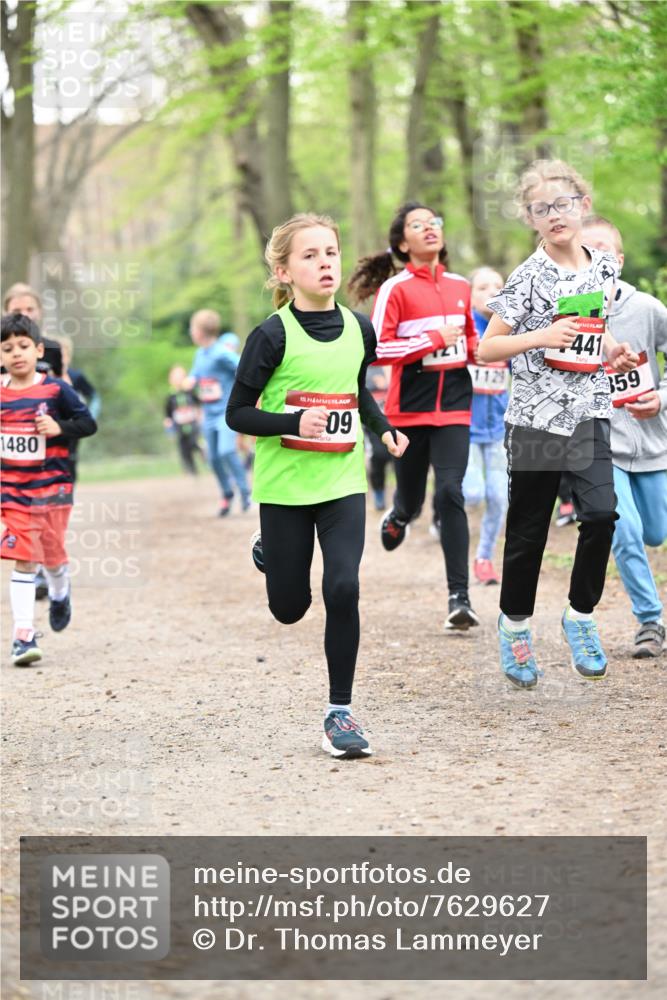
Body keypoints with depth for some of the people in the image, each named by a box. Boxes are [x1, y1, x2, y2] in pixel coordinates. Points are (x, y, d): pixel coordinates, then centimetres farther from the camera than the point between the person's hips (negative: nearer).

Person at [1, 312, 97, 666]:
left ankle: (59, 594, 49)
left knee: (52, 554, 13)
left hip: (52, 486, -1)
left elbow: (88, 423, -3)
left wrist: (60, 427, -19)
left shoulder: (56, 390, -7)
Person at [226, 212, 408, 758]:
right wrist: (294, 422, -24)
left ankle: (340, 713, -2)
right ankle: (268, 549, 46)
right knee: (290, 608, 9)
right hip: (284, 487, -2)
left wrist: (385, 428, 4)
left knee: (343, 589, -15)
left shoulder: (359, 328, 1)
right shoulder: (273, 336, -12)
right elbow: (238, 413, -9)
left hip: (343, 483, 2)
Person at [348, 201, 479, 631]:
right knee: (412, 498, 10)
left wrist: (482, 352, 6)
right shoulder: (395, 288, -5)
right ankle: (398, 517, 51)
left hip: (454, 401, 2)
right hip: (410, 404, -2)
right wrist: (435, 339, -17)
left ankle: (460, 597, -14)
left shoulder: (460, 286, 11)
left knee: (450, 491, -14)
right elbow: (378, 349, -14)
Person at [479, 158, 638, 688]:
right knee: (529, 530, 5)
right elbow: (487, 348, -7)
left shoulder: (604, 268, 6)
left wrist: (614, 353, 2)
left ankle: (581, 614, 6)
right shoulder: (530, 276, -7)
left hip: (589, 411, 3)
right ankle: (515, 624, 25)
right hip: (536, 415, -3)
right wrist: (543, 337, -20)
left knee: (601, 512, -13)